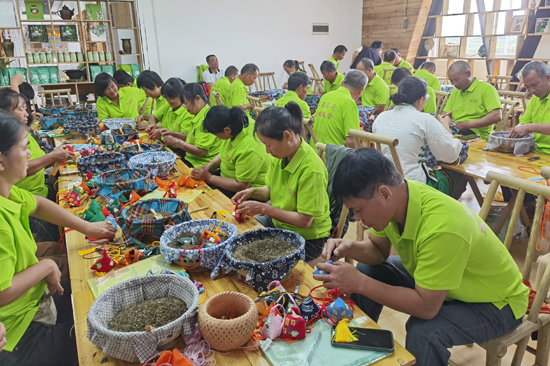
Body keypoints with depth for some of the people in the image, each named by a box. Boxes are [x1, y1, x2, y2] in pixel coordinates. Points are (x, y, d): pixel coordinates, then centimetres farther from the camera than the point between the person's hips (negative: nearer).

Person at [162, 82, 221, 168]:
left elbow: (200, 151, -22)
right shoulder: (199, 115, 12)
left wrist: (177, 142, -17)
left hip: (202, 164, -9)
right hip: (192, 159, 9)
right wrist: (173, 134, 11)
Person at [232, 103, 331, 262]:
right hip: (277, 222, 8)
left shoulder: (311, 169, -28)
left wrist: (263, 208, -24)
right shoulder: (280, 155, -4)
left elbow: (304, 221, -25)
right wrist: (253, 191, -9)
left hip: (307, 237, -8)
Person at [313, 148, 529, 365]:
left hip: (495, 302, -7)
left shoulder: (441, 228, -39)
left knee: (423, 331, -34)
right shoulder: (396, 198, -17)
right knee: (365, 271, 2)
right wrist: (350, 248, -21)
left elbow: (426, 307, -34)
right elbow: (378, 250, -1)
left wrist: (359, 284, -34)